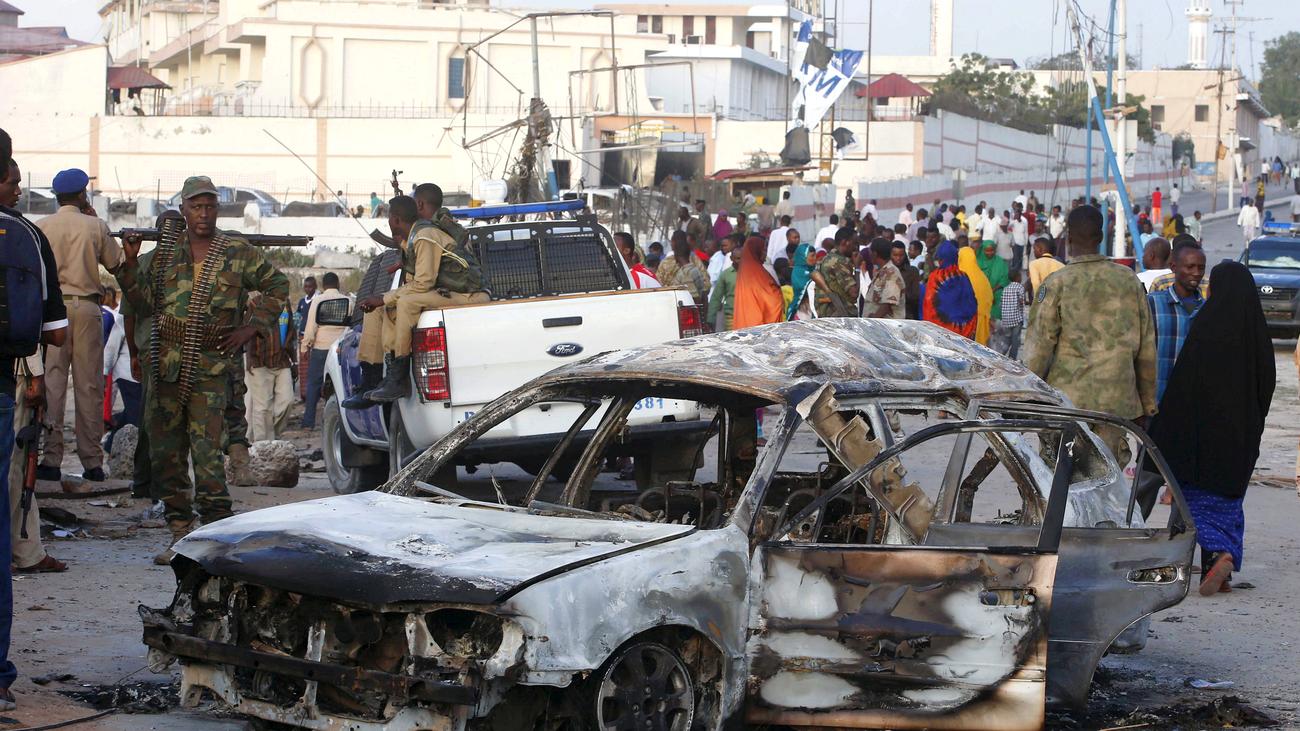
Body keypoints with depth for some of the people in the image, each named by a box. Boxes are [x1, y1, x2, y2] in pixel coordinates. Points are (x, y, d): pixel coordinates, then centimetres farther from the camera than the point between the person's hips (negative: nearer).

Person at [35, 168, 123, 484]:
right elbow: (115, 264, 10)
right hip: (87, 307, 0)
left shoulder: (41, 227, 0)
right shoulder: (96, 226, 0)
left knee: (51, 382, 0)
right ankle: (92, 461, 5)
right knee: (89, 385, 4)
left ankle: (51, 460, -5)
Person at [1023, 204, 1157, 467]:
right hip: (1117, 400, 3)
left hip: (1068, 398, -3)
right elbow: (1146, 349, 11)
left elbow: (1038, 348, -6)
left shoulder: (1056, 285, -6)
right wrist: (1146, 404, 19)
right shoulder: (1129, 280, 6)